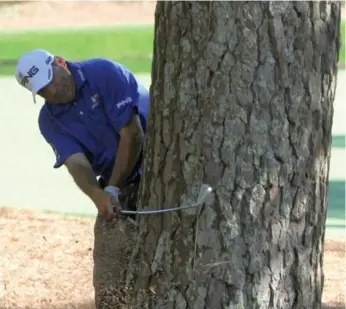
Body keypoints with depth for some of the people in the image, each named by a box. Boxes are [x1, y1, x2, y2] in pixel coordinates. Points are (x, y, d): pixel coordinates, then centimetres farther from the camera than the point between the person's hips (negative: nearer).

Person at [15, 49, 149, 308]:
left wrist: (113, 189, -17)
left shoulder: (105, 73, -16)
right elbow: (76, 163, -15)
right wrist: (99, 196, -37)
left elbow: (132, 134, -18)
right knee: (107, 263, 2)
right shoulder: (50, 120, -1)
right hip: (119, 182, 5)